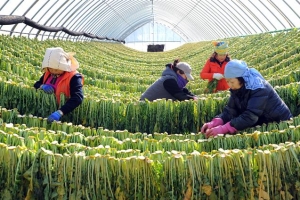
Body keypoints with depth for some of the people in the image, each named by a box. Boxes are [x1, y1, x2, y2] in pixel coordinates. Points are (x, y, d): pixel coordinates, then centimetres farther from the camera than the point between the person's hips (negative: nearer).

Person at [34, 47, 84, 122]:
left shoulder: (74, 77, -15)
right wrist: (42, 87, -8)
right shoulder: (48, 74, 6)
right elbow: (36, 86, 17)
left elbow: (77, 98, -28)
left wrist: (60, 112, -40)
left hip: (65, 114, -5)